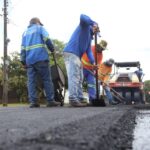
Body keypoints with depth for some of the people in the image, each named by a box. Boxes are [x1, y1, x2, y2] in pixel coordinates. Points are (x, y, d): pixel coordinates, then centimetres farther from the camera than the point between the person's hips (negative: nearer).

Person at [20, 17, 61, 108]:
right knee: (47, 79, -3)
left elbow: (23, 48, 19)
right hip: (40, 58, -5)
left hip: (29, 60, 5)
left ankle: (33, 101, -8)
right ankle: (50, 100, -7)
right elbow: (47, 39, -5)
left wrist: (23, 61, 16)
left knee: (31, 81, 0)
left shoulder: (25, 32, 26)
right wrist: (52, 49, 7)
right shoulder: (40, 28, 12)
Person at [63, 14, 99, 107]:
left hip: (77, 56, 10)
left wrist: (93, 62, 2)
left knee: (79, 79, 10)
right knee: (74, 77, -15)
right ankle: (73, 99, -18)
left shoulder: (90, 37, 27)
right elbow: (82, 17, -19)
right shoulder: (85, 26, 5)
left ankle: (80, 99, 14)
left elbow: (88, 51, 17)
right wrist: (93, 23, -11)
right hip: (71, 53, -10)